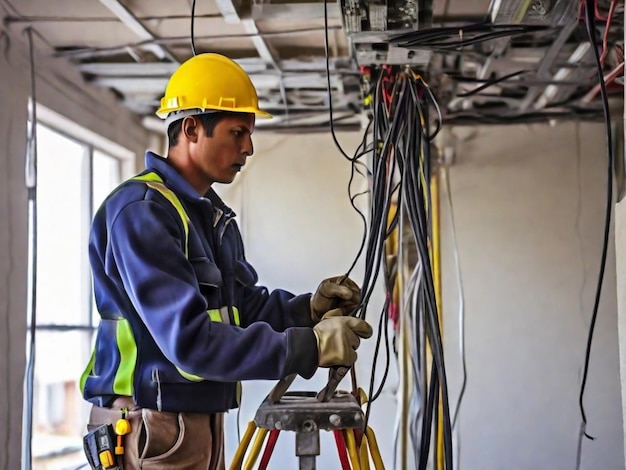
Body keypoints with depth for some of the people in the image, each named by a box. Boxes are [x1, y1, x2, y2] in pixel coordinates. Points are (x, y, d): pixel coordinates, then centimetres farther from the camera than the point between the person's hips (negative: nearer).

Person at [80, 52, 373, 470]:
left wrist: (307, 309, -3)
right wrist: (311, 346, -26)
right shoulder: (140, 211, -18)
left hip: (203, 418, 9)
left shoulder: (214, 214, 12)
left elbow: (244, 307, 16)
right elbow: (190, 339, -26)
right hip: (151, 428, -9)